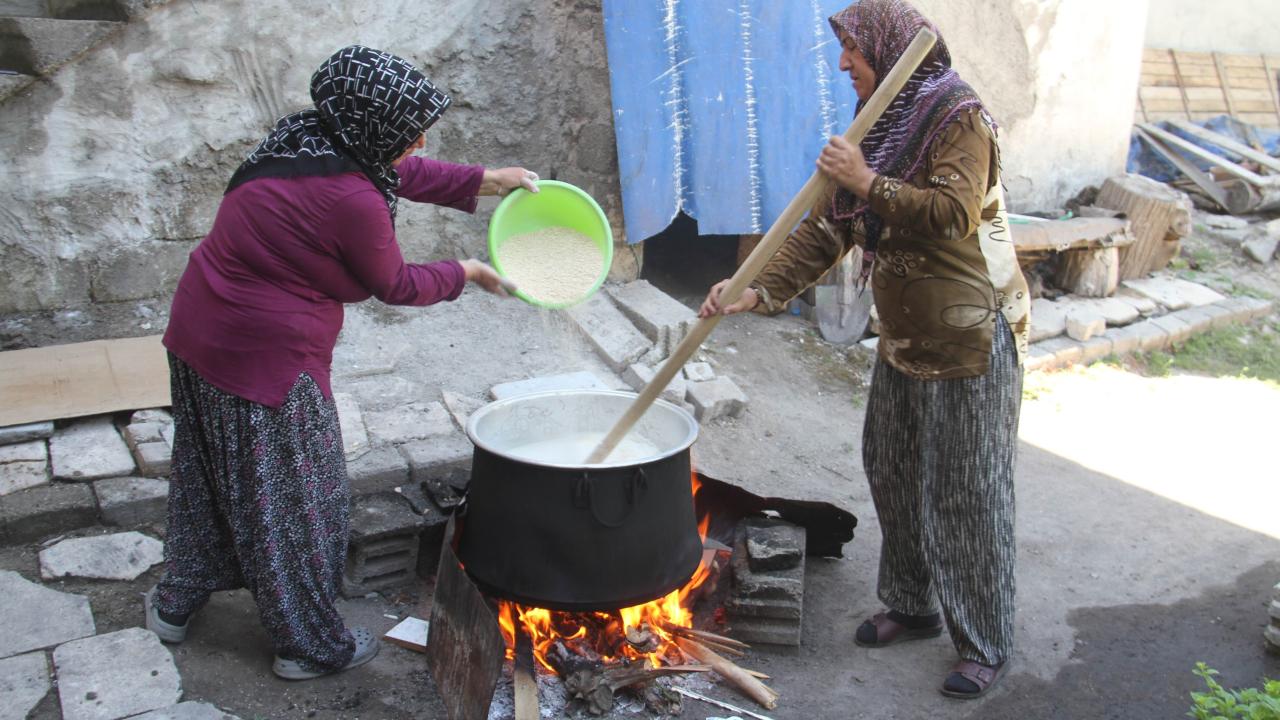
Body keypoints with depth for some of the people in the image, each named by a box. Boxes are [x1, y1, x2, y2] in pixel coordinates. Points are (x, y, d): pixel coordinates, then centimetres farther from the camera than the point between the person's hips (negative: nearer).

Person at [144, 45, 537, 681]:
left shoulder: (308, 141, 1)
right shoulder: (350, 199, -25)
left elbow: (399, 173, 16)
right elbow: (395, 285, -9)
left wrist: (482, 181, 16)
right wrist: (465, 273, 7)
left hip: (198, 332, 9)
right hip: (262, 358, -9)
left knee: (210, 476, 25)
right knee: (291, 498, 7)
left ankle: (176, 602, 45)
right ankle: (310, 645, 25)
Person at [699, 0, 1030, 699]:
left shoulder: (959, 119, -13)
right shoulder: (876, 129, 10)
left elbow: (954, 214, -27)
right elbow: (824, 230, 6)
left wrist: (868, 182, -22)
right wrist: (758, 290, -5)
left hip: (970, 339, -8)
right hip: (904, 339, 8)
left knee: (968, 492, -1)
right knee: (891, 472, 15)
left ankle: (986, 644, 15)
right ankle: (912, 606, 34)